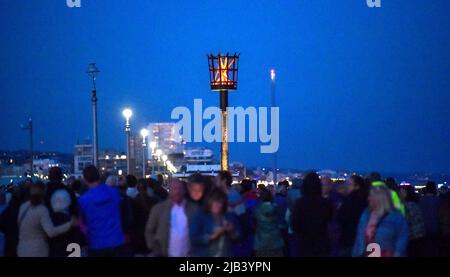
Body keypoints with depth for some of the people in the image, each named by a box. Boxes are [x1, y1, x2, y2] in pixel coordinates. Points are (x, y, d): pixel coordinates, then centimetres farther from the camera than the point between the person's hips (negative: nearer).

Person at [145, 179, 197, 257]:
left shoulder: (194, 208, 1)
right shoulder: (158, 208, 1)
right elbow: (149, 231, 6)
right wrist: (156, 251, -1)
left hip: (187, 255, 1)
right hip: (165, 255, 0)